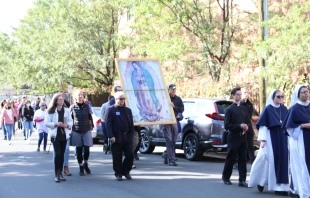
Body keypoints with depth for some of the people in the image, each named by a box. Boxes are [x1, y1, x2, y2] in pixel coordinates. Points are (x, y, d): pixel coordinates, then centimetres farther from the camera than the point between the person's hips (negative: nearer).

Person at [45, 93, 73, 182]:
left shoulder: (66, 110, 7)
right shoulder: (51, 111, -2)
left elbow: (71, 121, 10)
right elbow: (46, 122, -5)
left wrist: (67, 125, -11)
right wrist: (56, 124, -18)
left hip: (64, 135, 4)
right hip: (55, 135, -4)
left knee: (62, 154, 8)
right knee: (57, 154, -14)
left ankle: (60, 173, 19)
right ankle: (57, 174, -7)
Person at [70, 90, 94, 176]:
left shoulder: (87, 106, 3)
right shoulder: (73, 107, 1)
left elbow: (90, 118, 10)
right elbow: (70, 119, 9)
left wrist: (91, 126, 4)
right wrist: (70, 127, 5)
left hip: (86, 130, 0)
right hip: (76, 131, 0)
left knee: (86, 149, -6)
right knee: (79, 150, 4)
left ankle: (85, 164, 19)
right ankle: (81, 168, 15)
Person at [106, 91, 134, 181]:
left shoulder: (128, 110, 14)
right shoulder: (111, 110, 0)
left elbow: (131, 124, 14)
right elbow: (108, 124, -7)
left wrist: (131, 135, 4)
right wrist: (111, 136, -16)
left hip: (127, 137, 4)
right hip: (116, 138, -4)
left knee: (130, 155, 1)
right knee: (117, 157, 1)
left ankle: (126, 171, 18)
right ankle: (118, 174, 13)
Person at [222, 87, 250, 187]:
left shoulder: (243, 109, 11)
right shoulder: (230, 109, -5)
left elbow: (248, 121, 21)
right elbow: (227, 126, -9)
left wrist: (246, 127, -2)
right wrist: (240, 126, -17)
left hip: (242, 137, 5)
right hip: (233, 138, -5)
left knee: (243, 159, 0)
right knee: (231, 158, 4)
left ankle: (242, 180, 1)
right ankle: (226, 177, 23)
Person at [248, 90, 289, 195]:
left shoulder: (284, 109, 9)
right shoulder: (268, 109, -5)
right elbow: (262, 125, -6)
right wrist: (262, 140, -13)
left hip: (283, 139, 5)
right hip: (271, 139, -5)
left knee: (283, 160, 1)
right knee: (271, 160, -4)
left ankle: (281, 186, 5)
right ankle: (261, 182, 13)